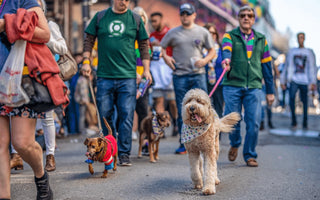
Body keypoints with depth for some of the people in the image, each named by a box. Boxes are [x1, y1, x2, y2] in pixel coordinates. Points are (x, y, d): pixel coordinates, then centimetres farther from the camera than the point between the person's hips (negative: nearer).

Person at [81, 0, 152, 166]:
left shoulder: (135, 19, 8)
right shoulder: (100, 17, 9)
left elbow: (144, 45, 10)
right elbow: (89, 40, 12)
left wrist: (146, 69, 4)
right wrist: (86, 61, 1)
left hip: (127, 77, -1)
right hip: (104, 76, 1)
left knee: (126, 115, -4)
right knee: (105, 114, 5)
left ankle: (124, 153, 3)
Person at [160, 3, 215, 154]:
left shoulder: (203, 32, 8)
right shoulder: (173, 33, 8)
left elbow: (212, 51, 13)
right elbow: (162, 47, 17)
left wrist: (205, 60, -7)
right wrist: (166, 57, -3)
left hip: (198, 75, 0)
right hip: (180, 76, 0)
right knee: (182, 112, 2)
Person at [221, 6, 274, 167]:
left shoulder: (261, 40, 16)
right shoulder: (230, 36, 7)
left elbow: (267, 66, 17)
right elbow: (226, 51, -16)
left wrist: (270, 91, 14)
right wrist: (227, 60, -41)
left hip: (253, 87, 2)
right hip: (232, 85, -2)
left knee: (254, 123, -4)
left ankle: (250, 155, 13)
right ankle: (235, 144, 30)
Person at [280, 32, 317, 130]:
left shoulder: (309, 52, 7)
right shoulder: (291, 52, 13)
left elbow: (312, 68, 0)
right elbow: (287, 67, 17)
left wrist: (313, 82, -10)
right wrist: (283, 81, 15)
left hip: (304, 81, 0)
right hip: (293, 80, 1)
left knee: (304, 101, 0)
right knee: (291, 97, -20)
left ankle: (305, 122, 14)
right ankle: (293, 120, -9)